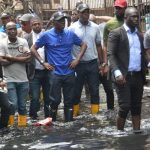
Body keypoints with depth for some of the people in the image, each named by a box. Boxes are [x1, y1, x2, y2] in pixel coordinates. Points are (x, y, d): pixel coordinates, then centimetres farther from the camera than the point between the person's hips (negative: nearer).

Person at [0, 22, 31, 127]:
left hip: (23, 79, 3)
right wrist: (20, 58, -13)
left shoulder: (23, 42, 1)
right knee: (13, 104, -10)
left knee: (22, 105, 10)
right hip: (9, 80, -3)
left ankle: (22, 125, 21)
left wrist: (11, 58, -14)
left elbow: (28, 58, -9)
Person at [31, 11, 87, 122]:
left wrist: (77, 59, 2)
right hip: (55, 73, -2)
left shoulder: (70, 34, 4)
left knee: (69, 100, 7)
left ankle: (69, 122, 13)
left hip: (69, 72, 2)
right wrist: (43, 62, -4)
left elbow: (83, 45, 13)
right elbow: (33, 49, 3)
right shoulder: (46, 35, -3)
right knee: (55, 100, 0)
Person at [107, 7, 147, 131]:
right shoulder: (116, 33, -2)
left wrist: (146, 66, 1)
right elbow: (111, 54, -10)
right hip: (123, 76, -6)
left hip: (138, 76, 6)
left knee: (136, 107, 8)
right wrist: (117, 72, -23)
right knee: (125, 106, -8)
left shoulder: (140, 35, 17)